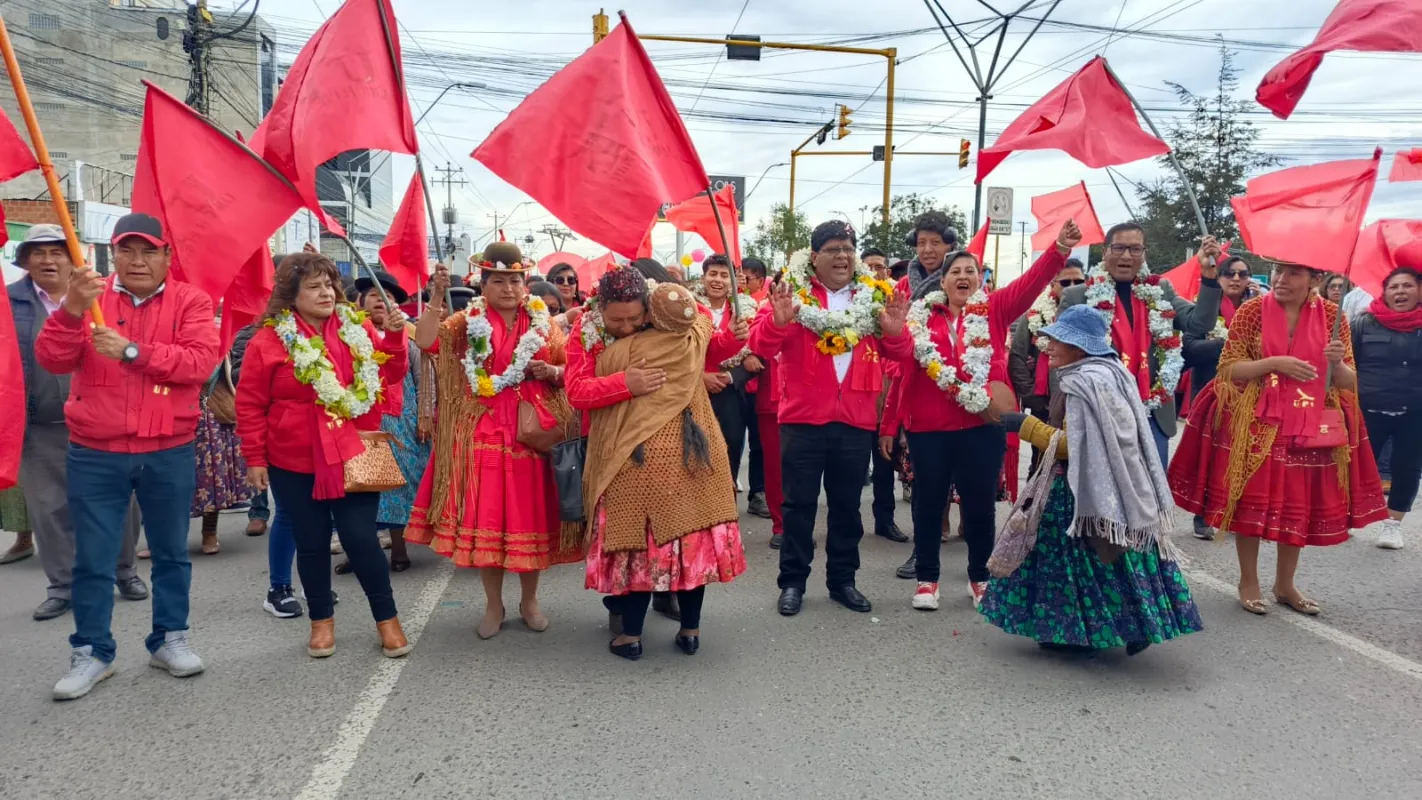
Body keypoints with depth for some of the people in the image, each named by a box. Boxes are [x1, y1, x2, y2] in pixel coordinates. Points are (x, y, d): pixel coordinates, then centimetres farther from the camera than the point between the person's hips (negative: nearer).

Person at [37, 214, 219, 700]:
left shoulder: (190, 301, -1)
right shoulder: (89, 297, 3)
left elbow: (201, 362, -16)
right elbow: (51, 360, -8)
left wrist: (133, 351, -24)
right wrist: (72, 310, -24)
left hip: (169, 453, 0)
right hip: (94, 455, 1)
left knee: (171, 553, 12)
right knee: (92, 560, 7)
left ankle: (170, 639, 27)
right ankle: (92, 652, 21)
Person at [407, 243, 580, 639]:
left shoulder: (543, 322, 7)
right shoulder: (468, 321, 5)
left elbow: (572, 370, 11)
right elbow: (426, 341, -11)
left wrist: (552, 372, -9)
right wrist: (437, 297, -17)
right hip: (483, 431, -1)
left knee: (531, 513, 5)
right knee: (485, 514, 3)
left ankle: (529, 600, 25)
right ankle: (493, 605, 20)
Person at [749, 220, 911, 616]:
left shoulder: (873, 295, 6)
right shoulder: (792, 290, -2)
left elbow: (897, 354, 6)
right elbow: (760, 346, -11)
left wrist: (895, 332, -15)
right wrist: (777, 322, -31)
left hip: (856, 421, 3)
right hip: (803, 419, -3)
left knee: (847, 505, 12)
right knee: (799, 503, 5)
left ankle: (843, 580, 25)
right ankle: (792, 582, 16)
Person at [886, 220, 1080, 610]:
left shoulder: (994, 310, 6)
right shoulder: (920, 316, 5)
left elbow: (1031, 283, -11)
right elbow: (902, 373, 4)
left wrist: (1060, 249, -28)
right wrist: (890, 424, 2)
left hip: (982, 425, 0)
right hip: (928, 427, 0)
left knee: (980, 504, 9)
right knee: (928, 503, 8)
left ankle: (980, 576, 26)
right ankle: (926, 578, 22)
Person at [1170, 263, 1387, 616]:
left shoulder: (1332, 316, 2)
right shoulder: (1252, 311, -4)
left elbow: (1349, 383, 3)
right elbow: (1228, 369, -7)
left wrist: (1337, 363, -18)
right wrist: (1274, 363, -20)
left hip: (1312, 427, 2)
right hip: (1257, 425, -2)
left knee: (1300, 506, 9)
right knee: (1252, 502, 3)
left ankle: (1285, 584, 26)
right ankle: (1248, 581, 20)